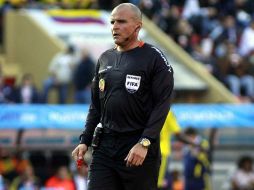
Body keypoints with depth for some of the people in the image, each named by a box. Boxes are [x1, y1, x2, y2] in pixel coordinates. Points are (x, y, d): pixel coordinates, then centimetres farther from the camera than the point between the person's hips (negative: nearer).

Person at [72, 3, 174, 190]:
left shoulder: (154, 58, -4)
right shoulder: (105, 59, 15)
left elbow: (162, 105, -11)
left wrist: (144, 143, -20)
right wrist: (85, 141, 12)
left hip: (139, 149, -5)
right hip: (104, 147, 5)